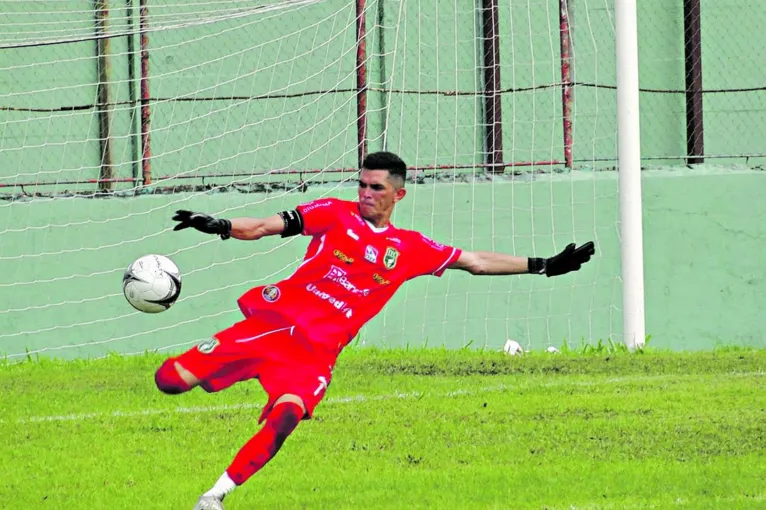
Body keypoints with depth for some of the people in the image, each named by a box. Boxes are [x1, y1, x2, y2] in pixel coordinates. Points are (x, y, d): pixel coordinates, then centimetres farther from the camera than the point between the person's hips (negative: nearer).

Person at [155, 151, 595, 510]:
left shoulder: (410, 248, 12)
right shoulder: (336, 215, 6)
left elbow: (476, 262, 17)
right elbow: (263, 227, -1)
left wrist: (543, 266, 11)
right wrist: (220, 226, -19)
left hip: (316, 353, 1)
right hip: (273, 322, 0)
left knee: (281, 423, -28)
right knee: (170, 380, -10)